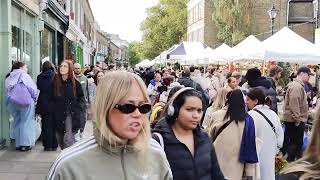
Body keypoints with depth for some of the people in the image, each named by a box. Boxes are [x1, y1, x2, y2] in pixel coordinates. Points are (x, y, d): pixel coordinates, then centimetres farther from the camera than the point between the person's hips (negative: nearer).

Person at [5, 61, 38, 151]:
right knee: (26, 122, 1)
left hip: (11, 102, 5)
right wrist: (33, 98, 7)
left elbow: (7, 91, 12)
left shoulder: (8, 78, 14)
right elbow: (33, 89, -7)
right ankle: (25, 144, -1)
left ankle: (18, 144, 16)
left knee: (17, 122, 14)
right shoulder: (24, 75, -2)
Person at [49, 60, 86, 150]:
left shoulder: (75, 83, -2)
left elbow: (81, 98, 6)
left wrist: (77, 109, -5)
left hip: (71, 115, -3)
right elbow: (51, 99, 9)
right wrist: (53, 110, -1)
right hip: (58, 116, 3)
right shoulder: (55, 82, 3)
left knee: (68, 139, -13)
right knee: (60, 140, 10)